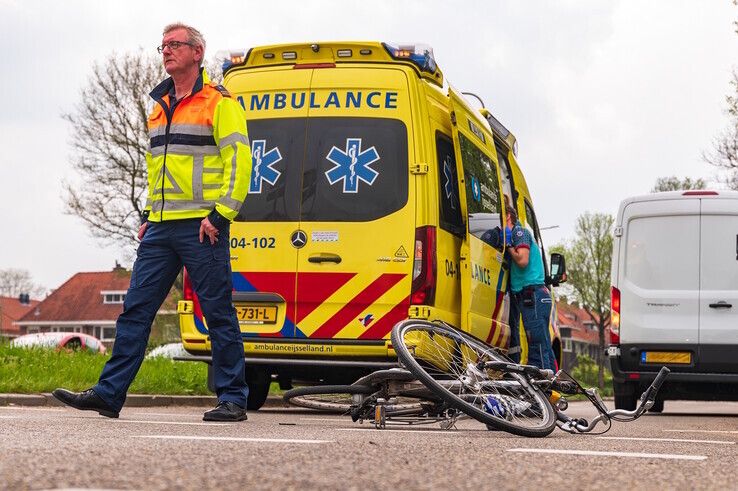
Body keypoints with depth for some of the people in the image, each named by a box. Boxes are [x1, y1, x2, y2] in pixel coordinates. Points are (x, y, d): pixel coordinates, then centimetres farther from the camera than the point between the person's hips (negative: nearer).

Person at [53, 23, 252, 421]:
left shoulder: (219, 103, -3)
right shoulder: (160, 107, 20)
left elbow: (238, 160, -10)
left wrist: (219, 213, -17)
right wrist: (150, 215, 18)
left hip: (201, 228, -7)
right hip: (161, 228, 7)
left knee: (218, 313, -2)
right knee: (135, 309, 3)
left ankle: (232, 399, 5)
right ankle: (108, 394, 5)